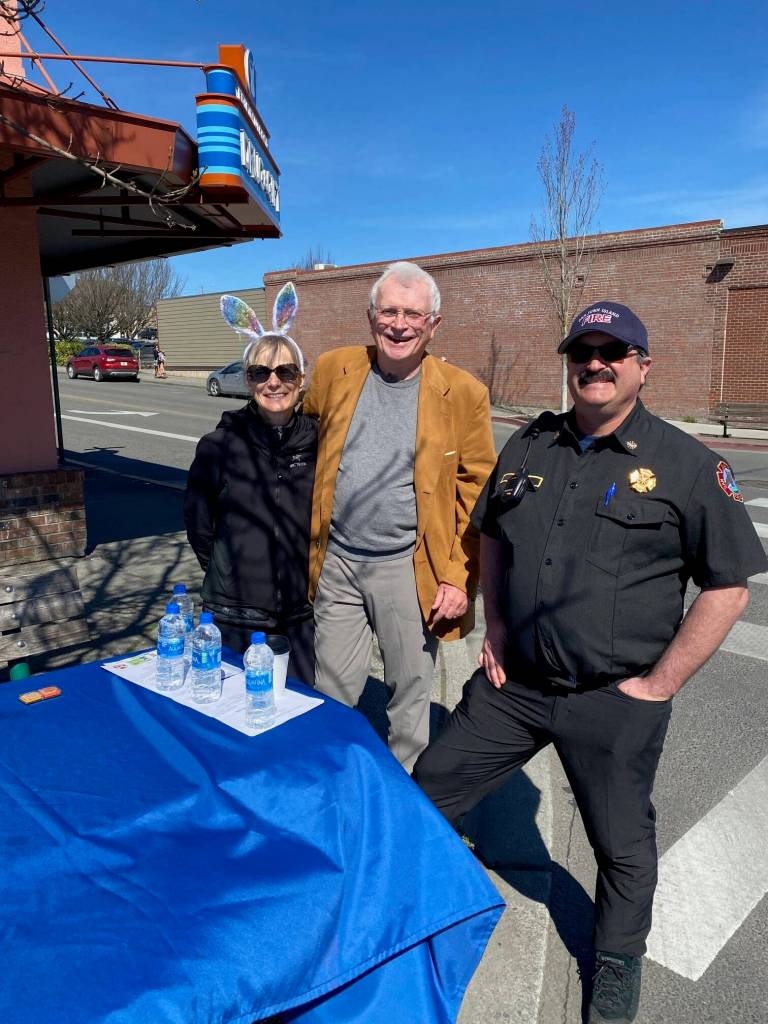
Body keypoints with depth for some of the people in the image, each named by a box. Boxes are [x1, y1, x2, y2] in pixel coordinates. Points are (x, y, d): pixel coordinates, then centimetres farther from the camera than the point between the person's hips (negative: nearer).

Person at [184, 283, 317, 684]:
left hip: (304, 610, 1)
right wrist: (228, 574, 7)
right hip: (236, 613, -1)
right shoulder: (219, 445, -6)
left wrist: (312, 575, 6)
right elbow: (198, 523, 4)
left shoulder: (318, 443, -4)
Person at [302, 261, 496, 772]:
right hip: (337, 562, 3)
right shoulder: (334, 369, 2)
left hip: (409, 570, -2)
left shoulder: (463, 392, -6)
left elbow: (475, 495, -4)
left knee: (411, 692, 13)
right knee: (331, 693, 14)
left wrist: (460, 579, -9)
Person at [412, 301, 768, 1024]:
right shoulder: (528, 447, 5)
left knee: (622, 844, 16)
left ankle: (618, 966, 46)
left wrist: (661, 683, -10)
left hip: (615, 701, -3)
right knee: (425, 794, 13)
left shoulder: (686, 464, -8)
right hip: (510, 684, 4)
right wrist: (495, 632, 9)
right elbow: (490, 536, 17)